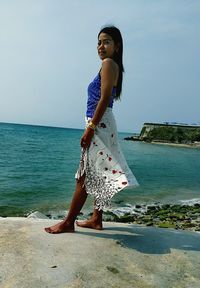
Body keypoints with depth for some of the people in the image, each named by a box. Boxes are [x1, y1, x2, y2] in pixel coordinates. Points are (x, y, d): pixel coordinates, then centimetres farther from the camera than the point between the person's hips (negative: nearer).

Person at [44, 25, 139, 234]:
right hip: (102, 125, 10)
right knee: (97, 174, 11)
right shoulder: (111, 66, 21)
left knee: (85, 176, -7)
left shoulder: (109, 64, -7)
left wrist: (90, 127, -20)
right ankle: (96, 219, 20)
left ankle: (68, 222, 2)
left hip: (99, 124, -10)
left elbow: (104, 99, -17)